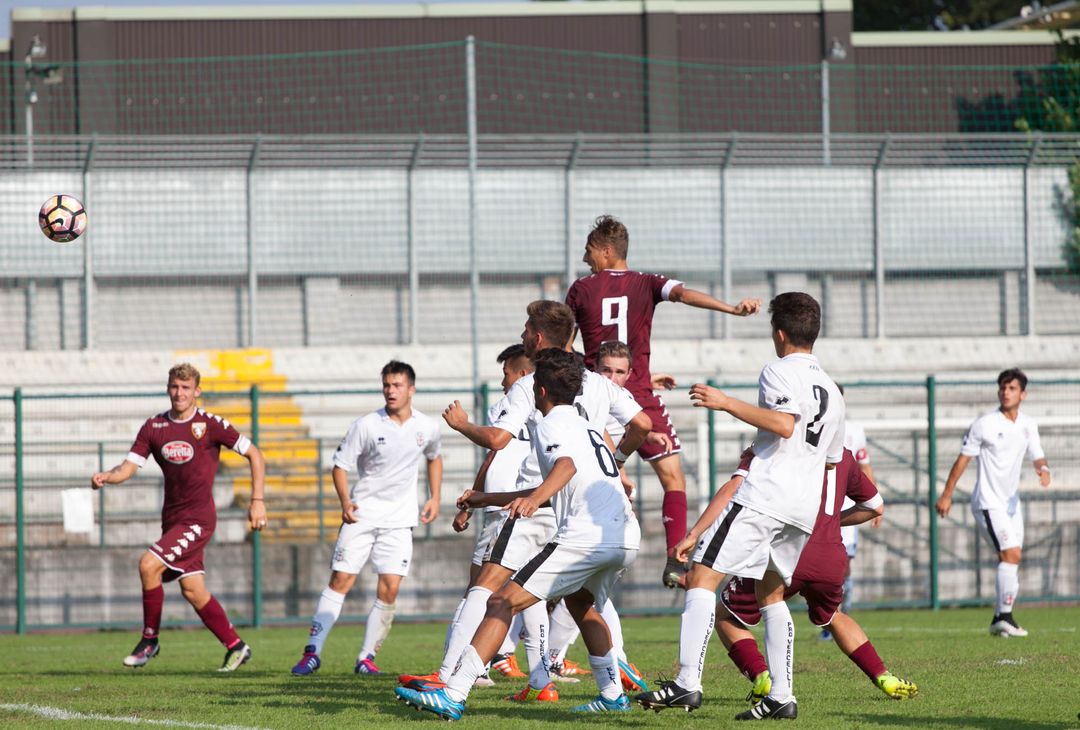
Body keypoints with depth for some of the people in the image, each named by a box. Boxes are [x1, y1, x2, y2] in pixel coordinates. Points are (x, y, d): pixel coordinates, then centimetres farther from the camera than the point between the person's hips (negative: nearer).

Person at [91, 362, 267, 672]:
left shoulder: (210, 425, -8)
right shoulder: (154, 426, 5)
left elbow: (254, 455, -2)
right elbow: (129, 466, 1)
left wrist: (257, 500, -9)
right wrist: (106, 477, -20)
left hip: (198, 518, -6)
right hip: (172, 517, 6)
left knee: (149, 565, -19)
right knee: (192, 588, 6)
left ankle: (150, 640, -5)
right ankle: (235, 646, 19)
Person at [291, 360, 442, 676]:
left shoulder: (427, 428, 1)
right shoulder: (366, 425, -8)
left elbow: (434, 457, 23)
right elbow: (340, 464, -3)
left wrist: (434, 498, 12)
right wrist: (345, 501, -18)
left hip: (399, 519, 2)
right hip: (362, 515, -1)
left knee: (390, 588, -8)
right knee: (340, 581, -5)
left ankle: (367, 657, 4)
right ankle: (313, 652, -2)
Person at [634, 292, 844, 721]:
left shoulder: (780, 371, -1)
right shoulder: (832, 391, 24)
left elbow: (784, 424, -19)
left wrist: (727, 403, -17)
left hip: (765, 493, -8)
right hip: (805, 508, 8)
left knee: (702, 577, -11)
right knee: (770, 592, 24)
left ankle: (688, 683, -26)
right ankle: (781, 696, 16)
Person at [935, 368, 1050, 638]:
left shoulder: (1028, 426, 7)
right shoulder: (984, 424, -10)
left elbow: (1037, 457, 13)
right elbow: (963, 459, -6)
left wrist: (1044, 470, -12)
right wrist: (947, 495, -6)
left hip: (1012, 502, 7)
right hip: (989, 502, -7)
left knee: (1011, 560, 7)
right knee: (1011, 554, -19)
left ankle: (999, 620, 16)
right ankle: (1005, 617, -19)